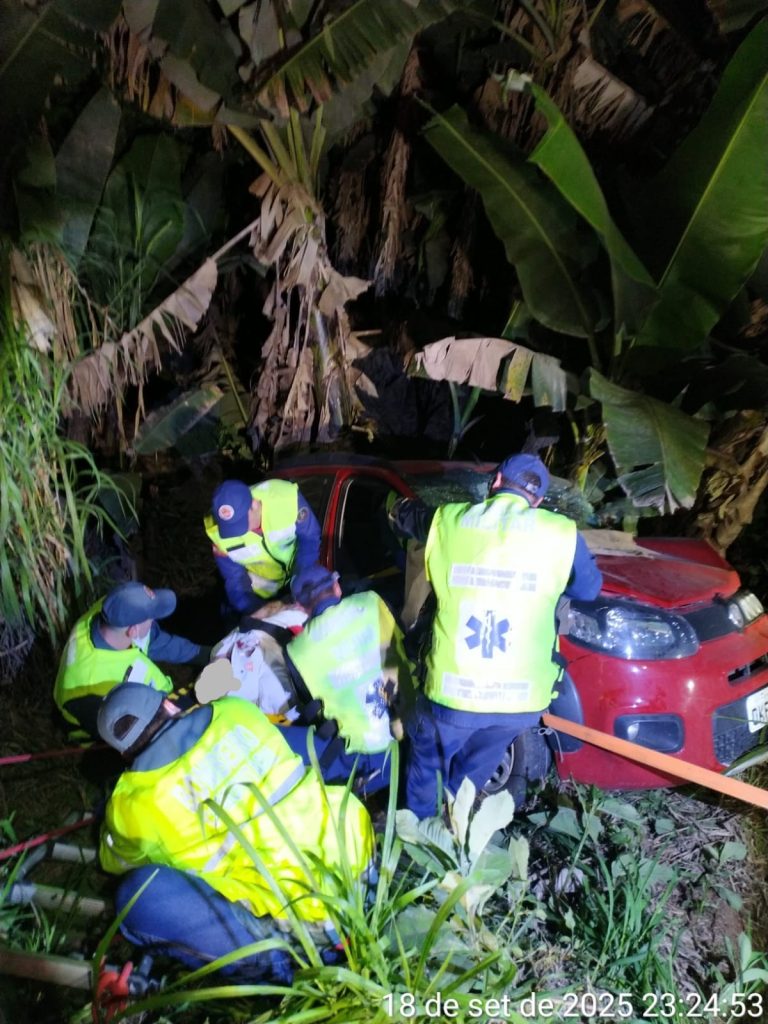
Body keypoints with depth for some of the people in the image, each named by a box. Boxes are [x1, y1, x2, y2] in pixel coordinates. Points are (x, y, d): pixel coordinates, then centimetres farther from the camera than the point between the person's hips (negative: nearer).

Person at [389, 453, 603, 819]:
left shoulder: (447, 520, -2)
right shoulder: (560, 534, -5)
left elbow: (403, 516, 20)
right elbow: (588, 588, 14)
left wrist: (402, 504, 43)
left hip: (452, 692, -1)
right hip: (520, 699, 1)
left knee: (425, 763, 28)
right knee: (470, 775, 27)